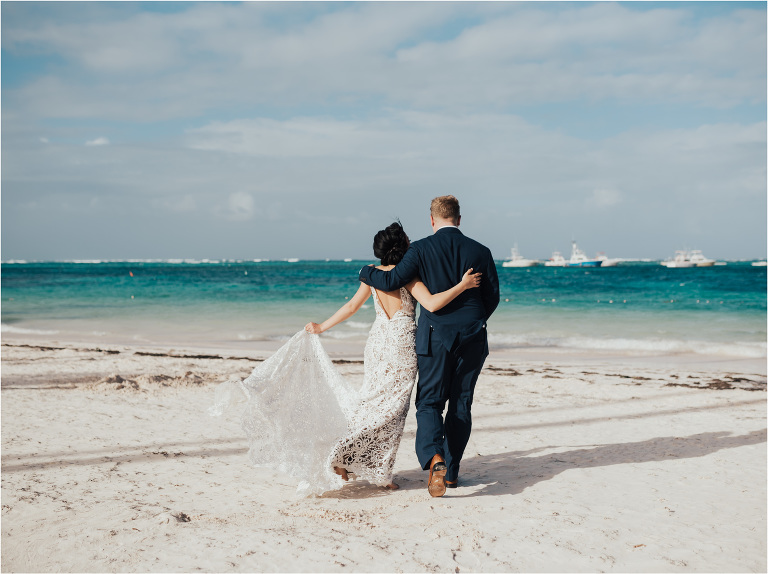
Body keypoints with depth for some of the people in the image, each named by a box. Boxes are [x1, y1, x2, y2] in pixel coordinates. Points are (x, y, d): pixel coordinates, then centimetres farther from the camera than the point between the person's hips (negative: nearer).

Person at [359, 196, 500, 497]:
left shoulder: (421, 249, -6)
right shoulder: (480, 252, 2)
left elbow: (392, 281, -8)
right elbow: (492, 297, 7)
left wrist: (366, 273, 12)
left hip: (436, 335, -2)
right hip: (472, 337, 2)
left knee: (430, 401, 4)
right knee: (461, 404, 12)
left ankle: (434, 459, -22)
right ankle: (451, 472, 18)